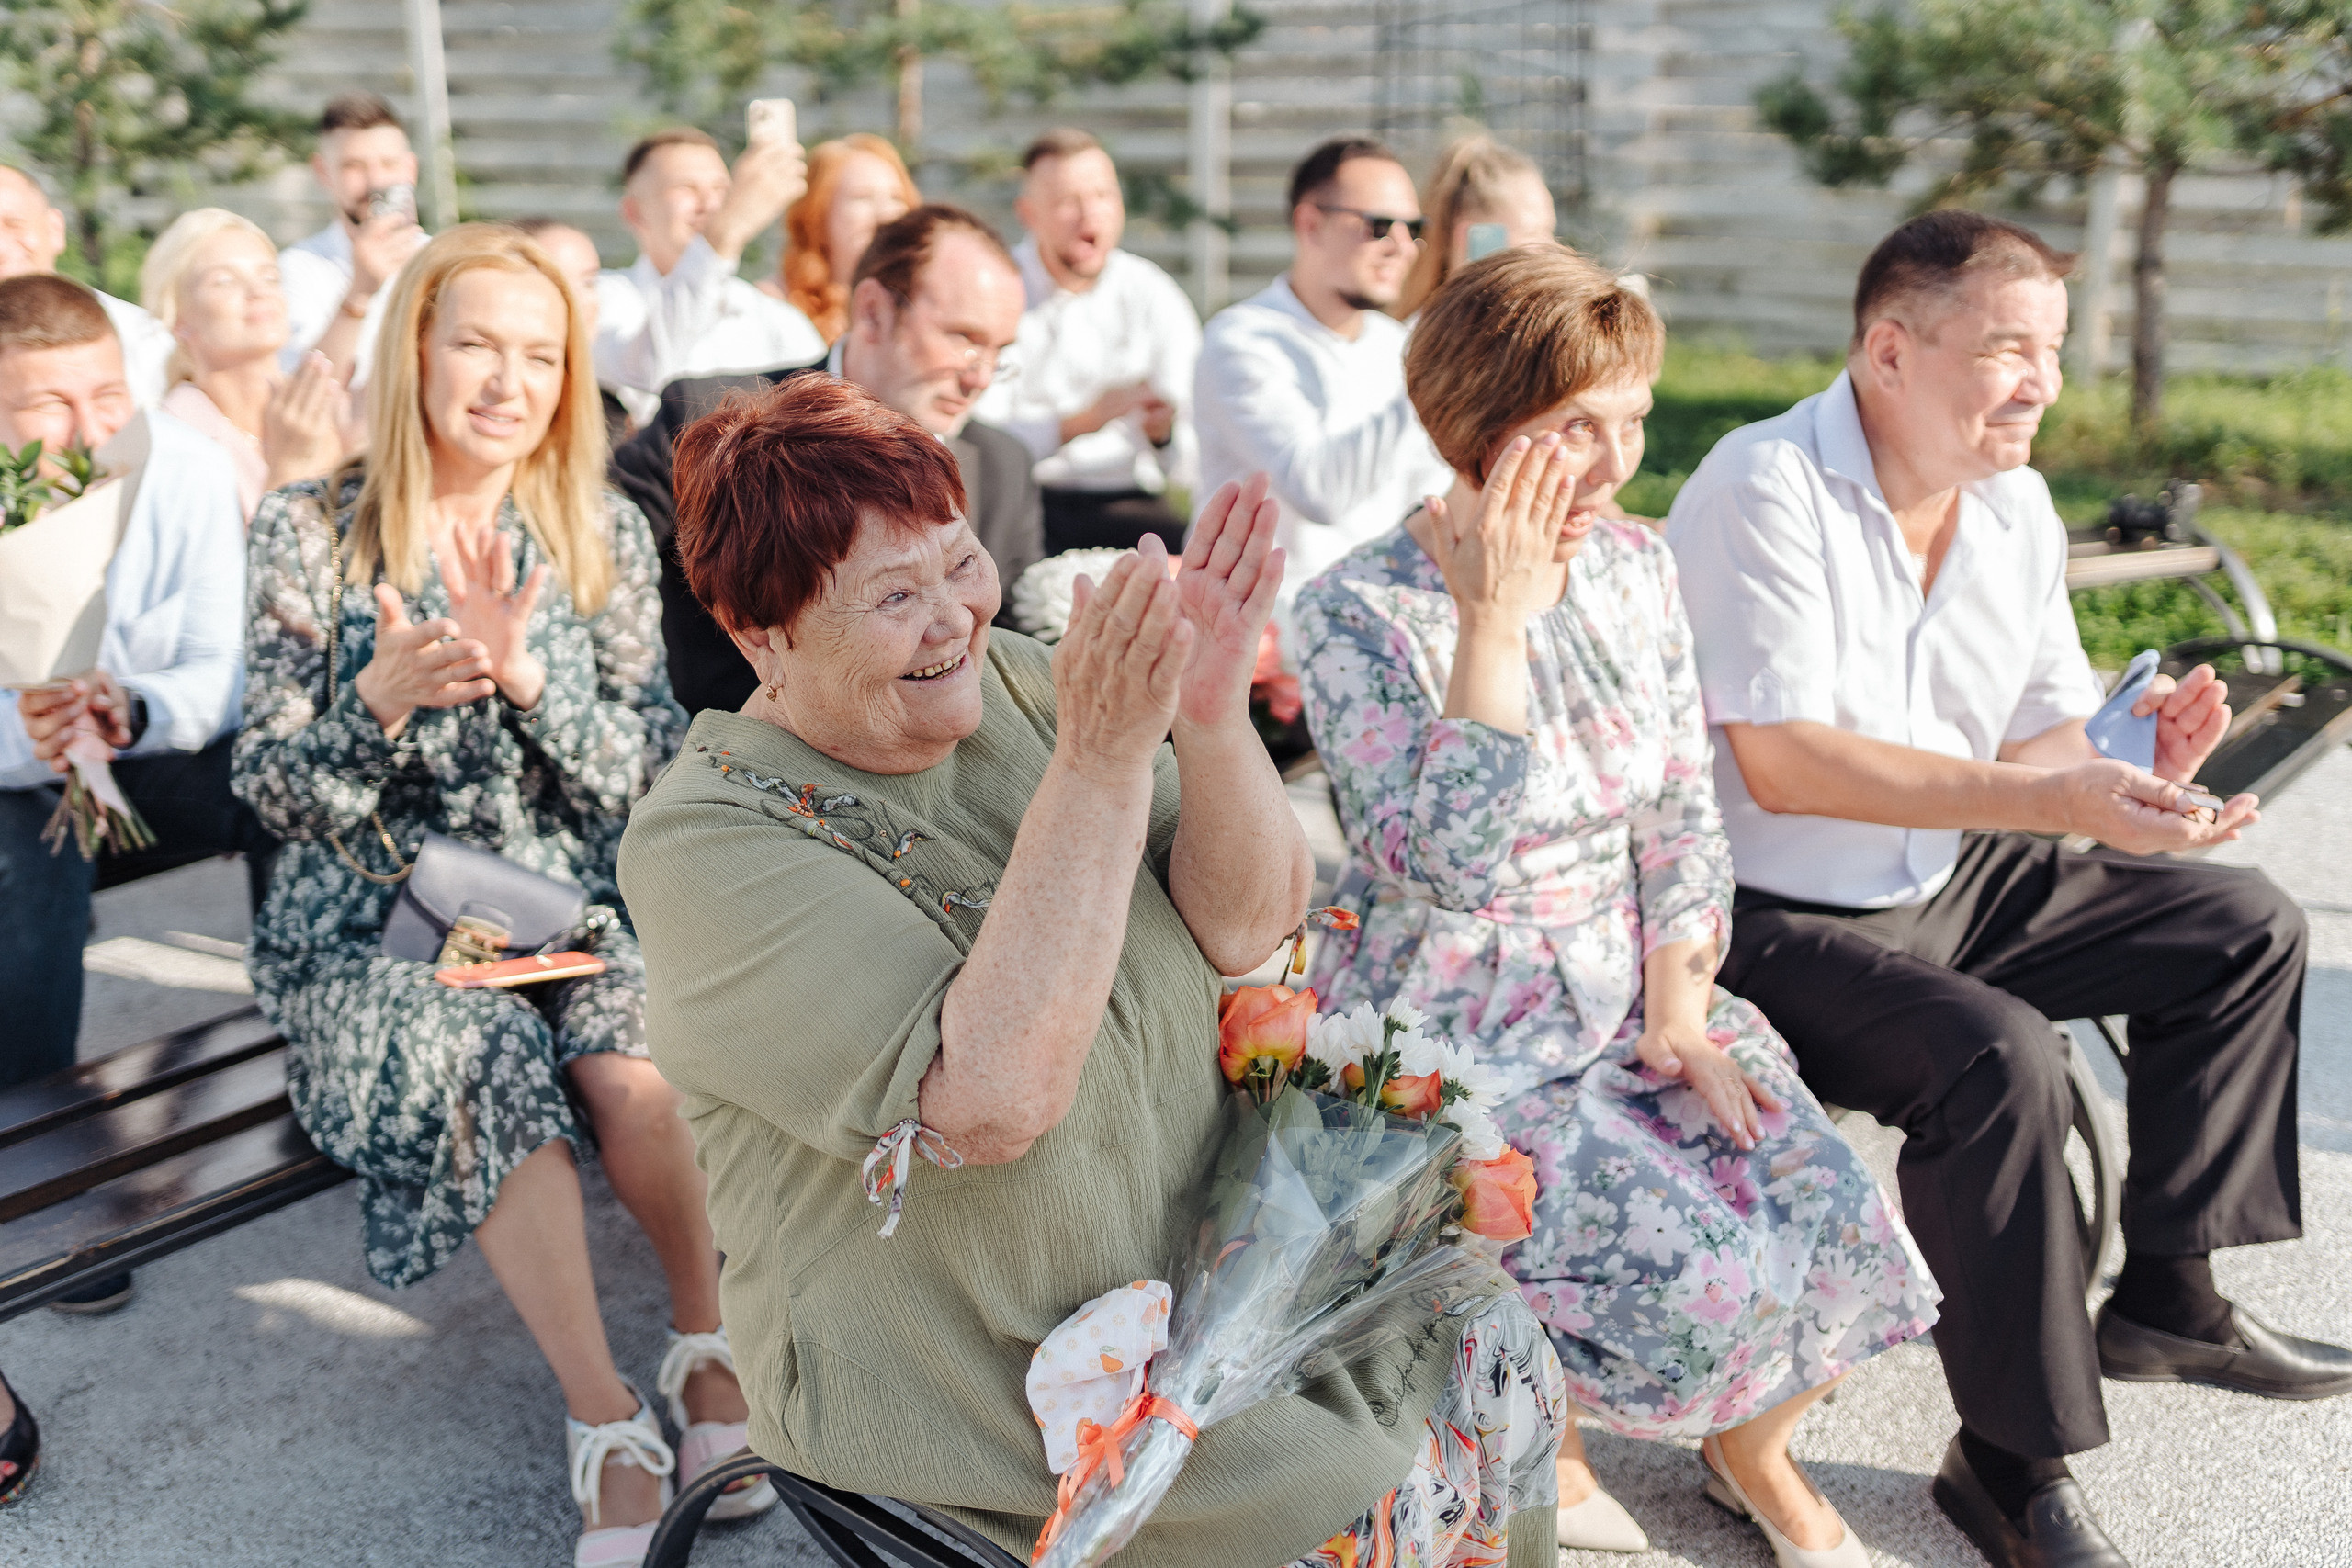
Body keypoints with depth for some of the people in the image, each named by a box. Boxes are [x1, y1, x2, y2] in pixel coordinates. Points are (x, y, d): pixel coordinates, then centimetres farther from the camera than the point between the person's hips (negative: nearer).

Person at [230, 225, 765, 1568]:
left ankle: (708, 1346, -4)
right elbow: (276, 787, -2)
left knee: (636, 1066, -29)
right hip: (381, 914, -1)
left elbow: (646, 774, -1)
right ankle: (608, 1420, -20)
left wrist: (528, 673, -19)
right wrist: (382, 697, -22)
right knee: (479, 1067, -32)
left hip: (572, 894, 1)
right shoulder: (315, 532, -2)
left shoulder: (604, 534, 3)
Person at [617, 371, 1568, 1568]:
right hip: (976, 1381, -6)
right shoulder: (707, 842, -20)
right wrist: (1099, 762, -35)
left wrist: (1212, 718, -25)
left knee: (1502, 1368, 2)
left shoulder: (1006, 681, -2)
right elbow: (991, 1100, -32)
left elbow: (1246, 927, -6)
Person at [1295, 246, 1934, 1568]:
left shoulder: (1635, 565, 4)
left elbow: (1683, 809, 8)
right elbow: (1442, 865, -26)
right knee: (1699, 1275, -22)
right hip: (1459, 1044, -6)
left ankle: (1754, 1449, 21)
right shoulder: (1361, 612, -15)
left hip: (1630, 1002, 6)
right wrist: (1498, 621, -27)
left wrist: (1680, 1009, -3)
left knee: (1842, 1216, -12)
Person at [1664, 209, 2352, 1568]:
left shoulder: (2016, 507, 5)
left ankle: (2166, 1294, 19)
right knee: (2001, 1056, -32)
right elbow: (1781, 762, -28)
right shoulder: (1768, 489, -20)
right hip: (1772, 921, -9)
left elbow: (2044, 735, 8)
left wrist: (2130, 756, -17)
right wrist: (2050, 800, -31)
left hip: (1952, 888, 9)